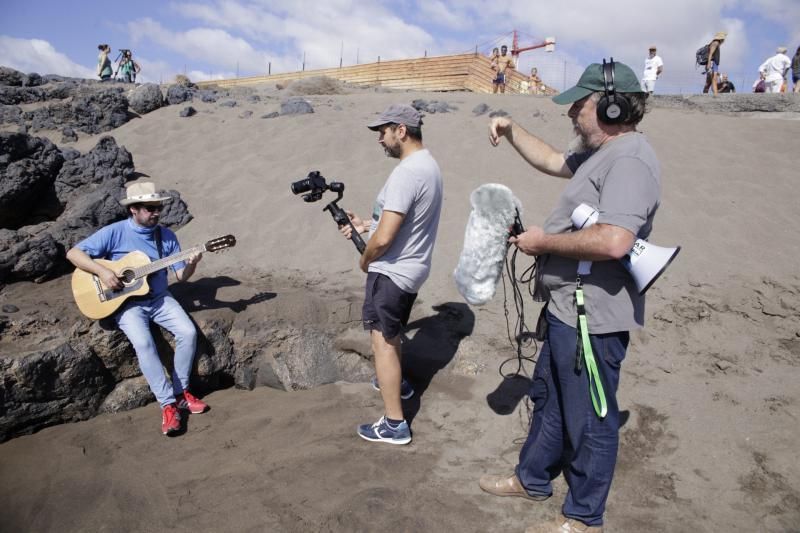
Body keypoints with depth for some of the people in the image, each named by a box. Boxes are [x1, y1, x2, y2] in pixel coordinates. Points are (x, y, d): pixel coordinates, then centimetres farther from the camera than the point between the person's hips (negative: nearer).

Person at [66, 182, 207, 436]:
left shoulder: (166, 236, 3)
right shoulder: (114, 232, -8)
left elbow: (181, 275, 2)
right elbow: (73, 253, -10)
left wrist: (191, 263, -20)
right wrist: (102, 271, -22)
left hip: (160, 299, 4)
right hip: (127, 302, -3)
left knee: (189, 332, -19)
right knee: (143, 342, -30)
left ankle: (181, 390, -1)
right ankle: (168, 403, -20)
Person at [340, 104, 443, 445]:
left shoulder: (406, 173, -25)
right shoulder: (429, 164, 7)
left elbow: (384, 237, -27)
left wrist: (365, 259, -7)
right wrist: (365, 225, 12)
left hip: (391, 272, -10)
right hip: (412, 269, 10)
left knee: (382, 341, -1)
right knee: (391, 333, 28)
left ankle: (394, 424, 6)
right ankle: (396, 382, 50)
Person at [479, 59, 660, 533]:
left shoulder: (629, 159, -21)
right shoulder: (602, 153, 12)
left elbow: (612, 241, -34)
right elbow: (552, 161, 29)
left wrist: (544, 241, -20)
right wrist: (512, 130, 18)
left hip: (592, 317, -11)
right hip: (568, 309, 11)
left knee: (590, 420, 7)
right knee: (549, 400, 24)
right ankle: (532, 479, 44)